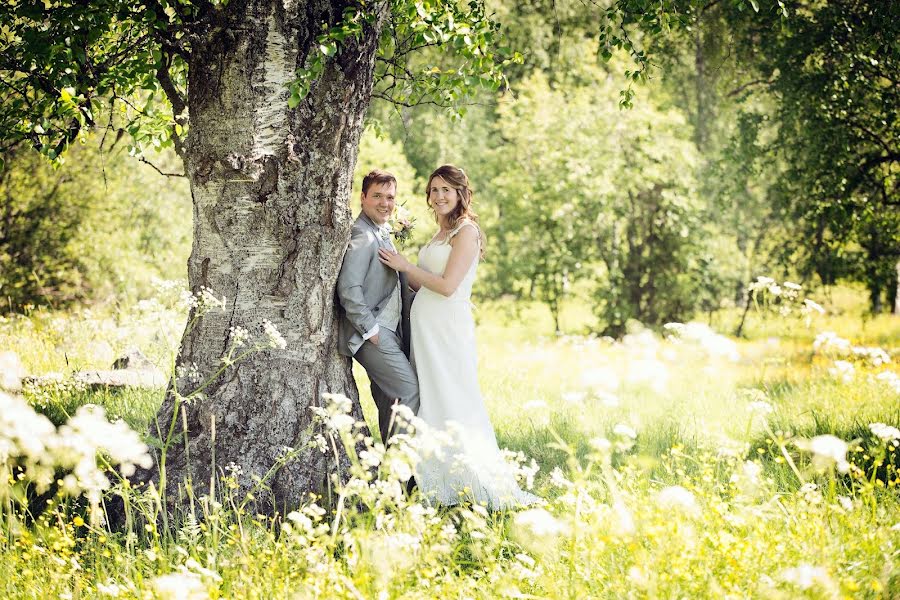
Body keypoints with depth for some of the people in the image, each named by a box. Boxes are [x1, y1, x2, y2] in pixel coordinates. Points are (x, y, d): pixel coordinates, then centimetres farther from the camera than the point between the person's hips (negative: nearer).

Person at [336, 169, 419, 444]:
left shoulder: (383, 234, 19)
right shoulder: (362, 236, -14)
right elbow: (349, 288, -22)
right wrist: (371, 329, -20)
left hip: (388, 332, 10)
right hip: (371, 334, -10)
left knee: (389, 400, 12)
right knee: (409, 390, -14)